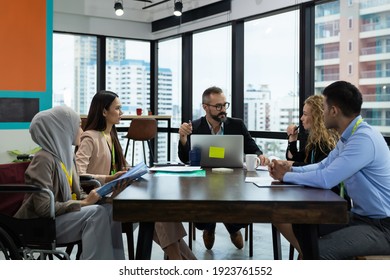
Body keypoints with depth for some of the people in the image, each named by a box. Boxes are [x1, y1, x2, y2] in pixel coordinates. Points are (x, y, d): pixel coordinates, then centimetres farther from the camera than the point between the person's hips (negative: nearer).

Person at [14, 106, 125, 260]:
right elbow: (44, 208, -24)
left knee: (108, 209, -9)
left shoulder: (65, 154, 7)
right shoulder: (43, 159, -19)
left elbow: (74, 193, 10)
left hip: (62, 215, 8)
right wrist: (84, 202, -20)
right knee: (96, 212, -25)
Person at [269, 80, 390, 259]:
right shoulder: (348, 137, 7)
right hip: (360, 216, 10)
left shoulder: (363, 139, -26)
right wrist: (290, 169, 1)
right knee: (302, 224, 10)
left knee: (320, 250, -28)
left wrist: (285, 176, -14)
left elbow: (326, 179, -29)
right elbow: (323, 166, 17)